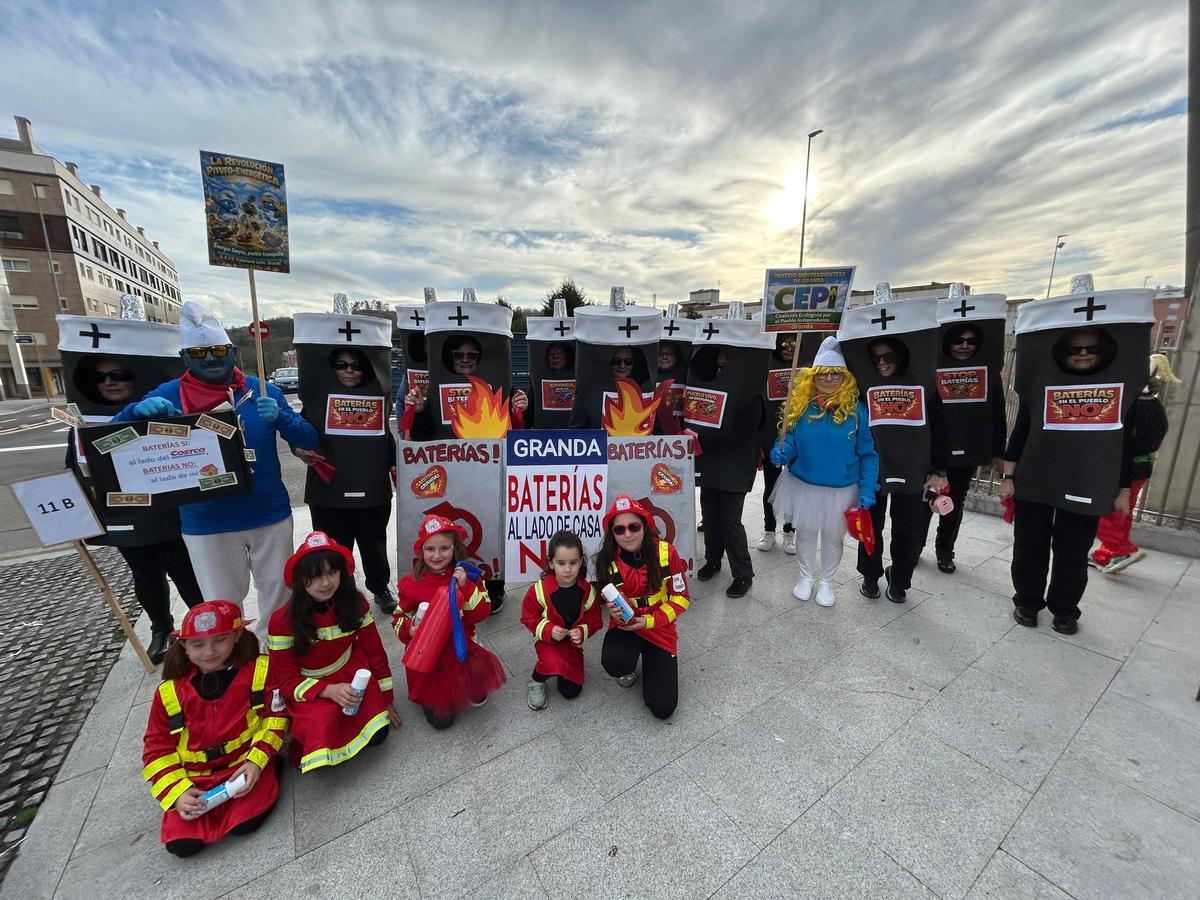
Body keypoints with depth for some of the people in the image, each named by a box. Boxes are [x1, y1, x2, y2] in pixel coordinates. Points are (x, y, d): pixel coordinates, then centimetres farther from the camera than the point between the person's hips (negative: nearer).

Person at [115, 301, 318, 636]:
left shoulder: (263, 391, -2)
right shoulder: (169, 395, -1)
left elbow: (309, 440, -4)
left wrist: (279, 417, -23)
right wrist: (141, 409, -22)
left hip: (270, 515, 1)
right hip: (206, 524, 0)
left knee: (278, 592, 15)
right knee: (222, 606, 11)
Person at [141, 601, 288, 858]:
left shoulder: (259, 670, -10)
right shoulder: (169, 692, -4)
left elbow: (275, 717, -5)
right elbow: (157, 749, 4)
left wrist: (257, 761, -18)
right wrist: (178, 792, -9)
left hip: (246, 762, -3)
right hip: (195, 777, 4)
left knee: (246, 822, -22)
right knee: (182, 844, -12)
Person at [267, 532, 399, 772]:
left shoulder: (356, 603, -12)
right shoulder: (282, 621, -19)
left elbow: (374, 651, -3)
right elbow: (287, 681, -10)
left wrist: (386, 699, 2)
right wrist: (328, 690, -28)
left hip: (352, 677, 2)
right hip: (309, 690, -1)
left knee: (377, 735, -12)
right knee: (323, 733, -26)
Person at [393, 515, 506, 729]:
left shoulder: (466, 576, -7)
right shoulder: (410, 583, -9)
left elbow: (482, 614, -12)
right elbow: (399, 618, 4)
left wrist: (465, 587, -25)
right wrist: (409, 630, -18)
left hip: (461, 647, 1)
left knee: (481, 671, -27)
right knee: (441, 720, -2)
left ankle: (476, 693, 11)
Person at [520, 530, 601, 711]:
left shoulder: (587, 591, -16)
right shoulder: (540, 589, -23)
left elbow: (594, 619, -5)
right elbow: (528, 618, -11)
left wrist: (582, 632, -25)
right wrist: (549, 630, -26)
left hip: (572, 642, 3)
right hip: (547, 640, -3)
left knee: (571, 692, 5)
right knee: (554, 663, -35)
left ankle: (560, 667, 35)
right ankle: (536, 681, 0)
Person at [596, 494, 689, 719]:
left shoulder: (665, 552, -16)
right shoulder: (607, 560, -12)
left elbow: (681, 597, -7)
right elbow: (609, 599, 4)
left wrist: (650, 621, -18)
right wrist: (614, 611, -20)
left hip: (659, 628, 0)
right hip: (625, 626, 1)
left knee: (663, 708, -8)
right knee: (614, 663, -34)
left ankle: (650, 659, 24)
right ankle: (629, 668, 7)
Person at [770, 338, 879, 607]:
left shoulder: (855, 409, -12)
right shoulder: (800, 405, -8)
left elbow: (868, 453, -8)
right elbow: (789, 439, 0)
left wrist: (867, 489, -13)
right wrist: (781, 452, -22)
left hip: (842, 489, -1)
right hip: (803, 484, 1)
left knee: (833, 537, 17)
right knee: (806, 533, 18)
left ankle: (826, 582, 40)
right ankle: (806, 577, 41)